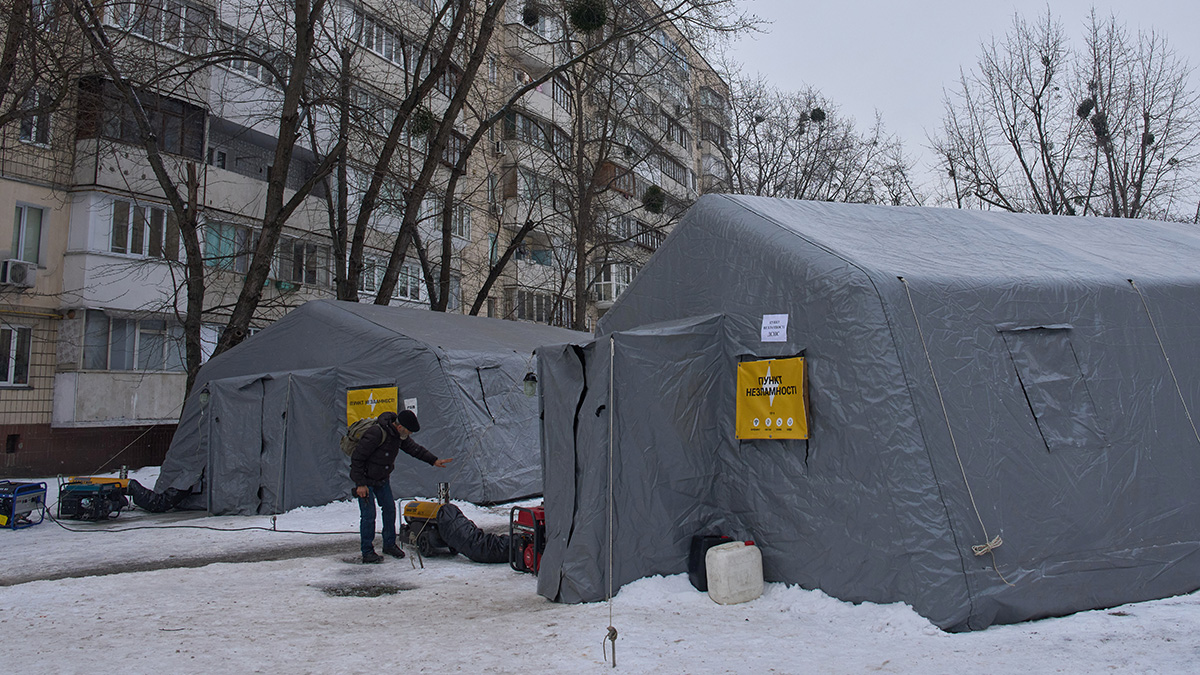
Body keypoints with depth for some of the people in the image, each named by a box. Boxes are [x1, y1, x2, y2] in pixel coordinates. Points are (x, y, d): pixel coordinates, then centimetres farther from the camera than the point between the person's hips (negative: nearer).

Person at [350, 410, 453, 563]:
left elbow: (413, 448, 11)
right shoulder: (376, 433, -31)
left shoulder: (400, 434, -6)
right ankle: (367, 552, 4)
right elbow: (357, 458, -26)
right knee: (368, 515, -7)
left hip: (383, 479, 8)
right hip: (365, 479, -8)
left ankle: (389, 545, 24)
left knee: (390, 509, 9)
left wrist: (434, 460, 5)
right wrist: (360, 484, -24)